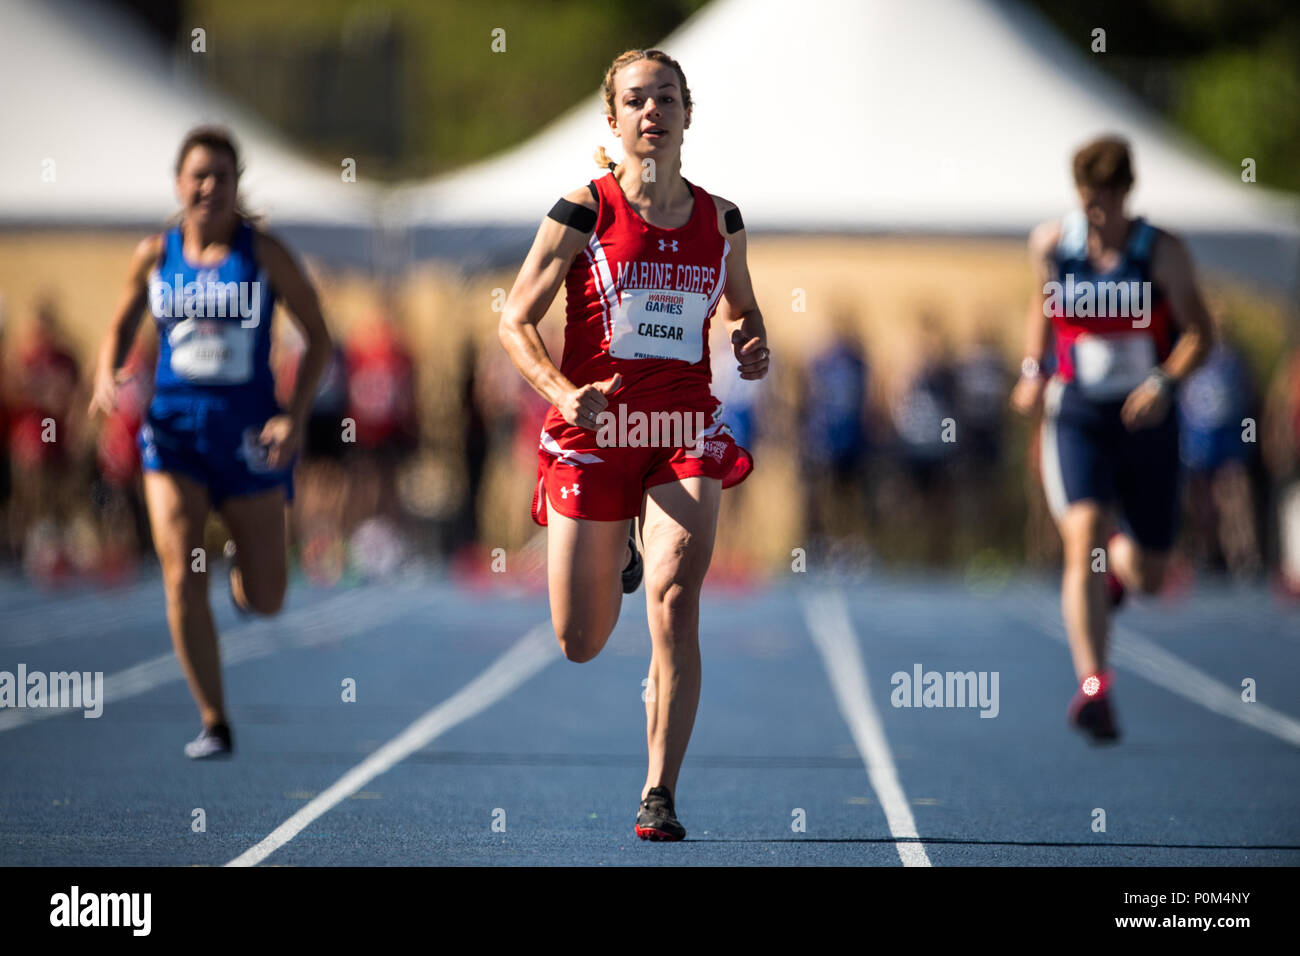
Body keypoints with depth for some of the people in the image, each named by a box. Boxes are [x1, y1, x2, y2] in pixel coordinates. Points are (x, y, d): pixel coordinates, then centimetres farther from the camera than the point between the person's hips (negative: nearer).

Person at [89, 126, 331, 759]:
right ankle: (214, 724, -3)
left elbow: (318, 334, 1)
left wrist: (296, 416, -10)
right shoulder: (155, 255, 3)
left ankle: (245, 560, 44)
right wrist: (106, 375, -6)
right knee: (181, 580, -15)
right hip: (174, 426, 1)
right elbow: (120, 327, 16)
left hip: (249, 431, -1)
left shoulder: (264, 253, -3)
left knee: (264, 603, 4)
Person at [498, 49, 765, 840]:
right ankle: (618, 556, 45)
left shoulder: (721, 220, 6)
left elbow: (742, 309, 24)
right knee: (582, 644, 8)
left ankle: (660, 796, -13)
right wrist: (562, 393, -19)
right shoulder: (584, 212, -4)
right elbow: (515, 321, -2)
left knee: (675, 603, -20)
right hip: (592, 432, -1)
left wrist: (753, 347, 1)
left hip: (685, 433, 1)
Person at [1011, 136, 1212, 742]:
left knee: (1148, 577, 8)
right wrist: (1032, 369, 4)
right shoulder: (1051, 244, -1)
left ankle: (1115, 565, 48)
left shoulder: (1161, 252, -8)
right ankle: (1093, 687, -29)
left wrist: (1165, 381, -25)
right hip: (1076, 418, 0)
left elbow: (1198, 332, -8)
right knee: (1084, 534, -24)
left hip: (1146, 420, 0)